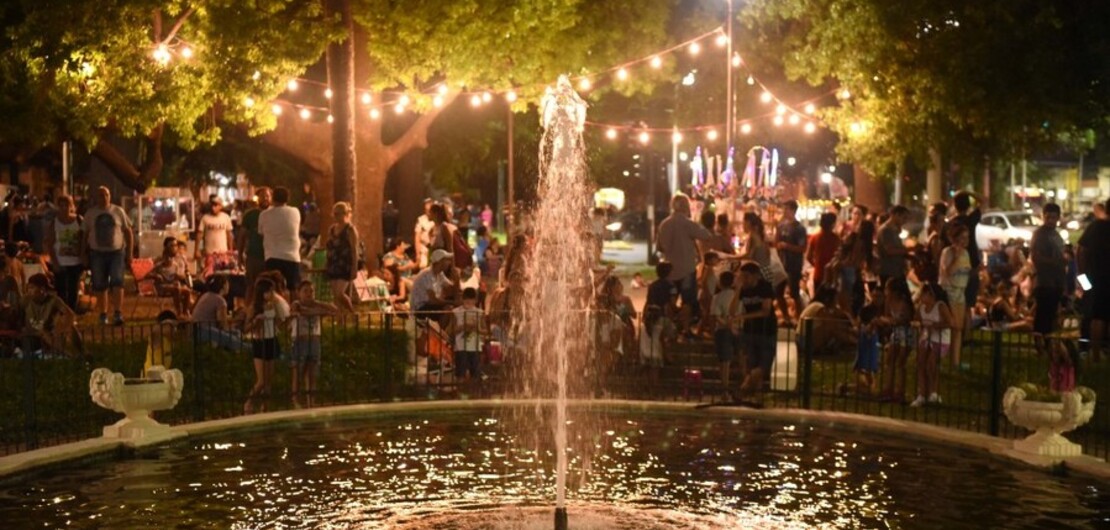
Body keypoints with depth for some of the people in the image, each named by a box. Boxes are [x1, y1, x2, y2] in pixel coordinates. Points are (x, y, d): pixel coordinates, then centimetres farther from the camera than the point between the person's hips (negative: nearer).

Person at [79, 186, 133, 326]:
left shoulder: (118, 211, 3)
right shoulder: (90, 214, 5)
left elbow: (128, 232, 5)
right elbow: (85, 235, 7)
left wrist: (129, 253, 0)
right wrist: (84, 255, 2)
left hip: (117, 252, -1)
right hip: (97, 253, 1)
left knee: (117, 282, -14)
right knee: (100, 286, 5)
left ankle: (117, 314, -15)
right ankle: (103, 315, 16)